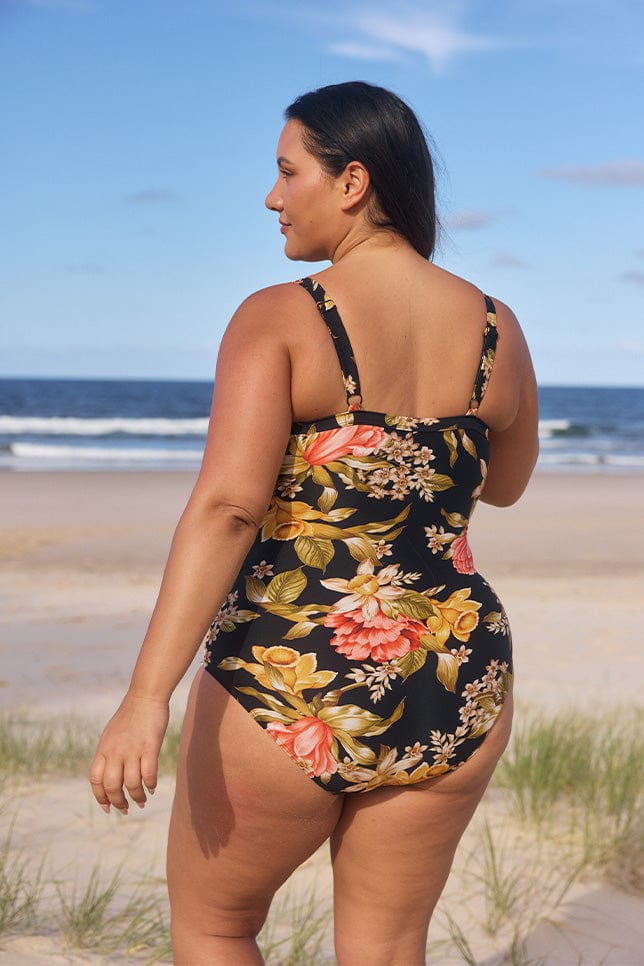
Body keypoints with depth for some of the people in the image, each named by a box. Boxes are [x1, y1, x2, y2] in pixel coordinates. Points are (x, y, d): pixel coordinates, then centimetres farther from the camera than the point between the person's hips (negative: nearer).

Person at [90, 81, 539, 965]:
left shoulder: (277, 320, -11)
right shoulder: (496, 329, 3)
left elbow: (227, 505, -23)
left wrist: (147, 697, -26)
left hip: (288, 679, -4)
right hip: (453, 686, 5)